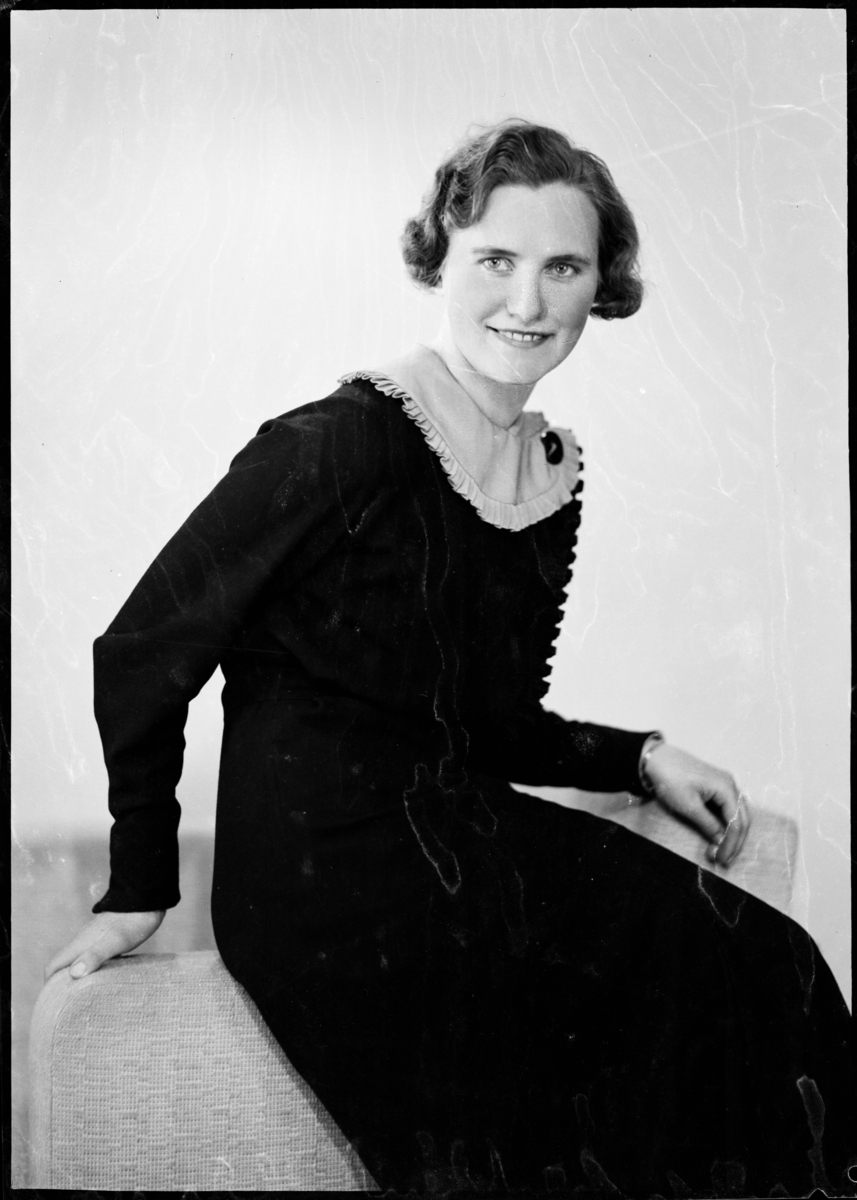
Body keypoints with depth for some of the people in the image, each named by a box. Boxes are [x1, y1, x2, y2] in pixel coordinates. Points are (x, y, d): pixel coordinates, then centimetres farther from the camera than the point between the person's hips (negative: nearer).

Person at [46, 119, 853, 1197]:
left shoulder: (555, 472, 7)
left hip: (456, 839, 7)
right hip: (323, 878, -7)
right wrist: (140, 887, -3)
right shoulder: (341, 443, -17)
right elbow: (142, 654, -9)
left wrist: (639, 758, 2)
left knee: (763, 969, -2)